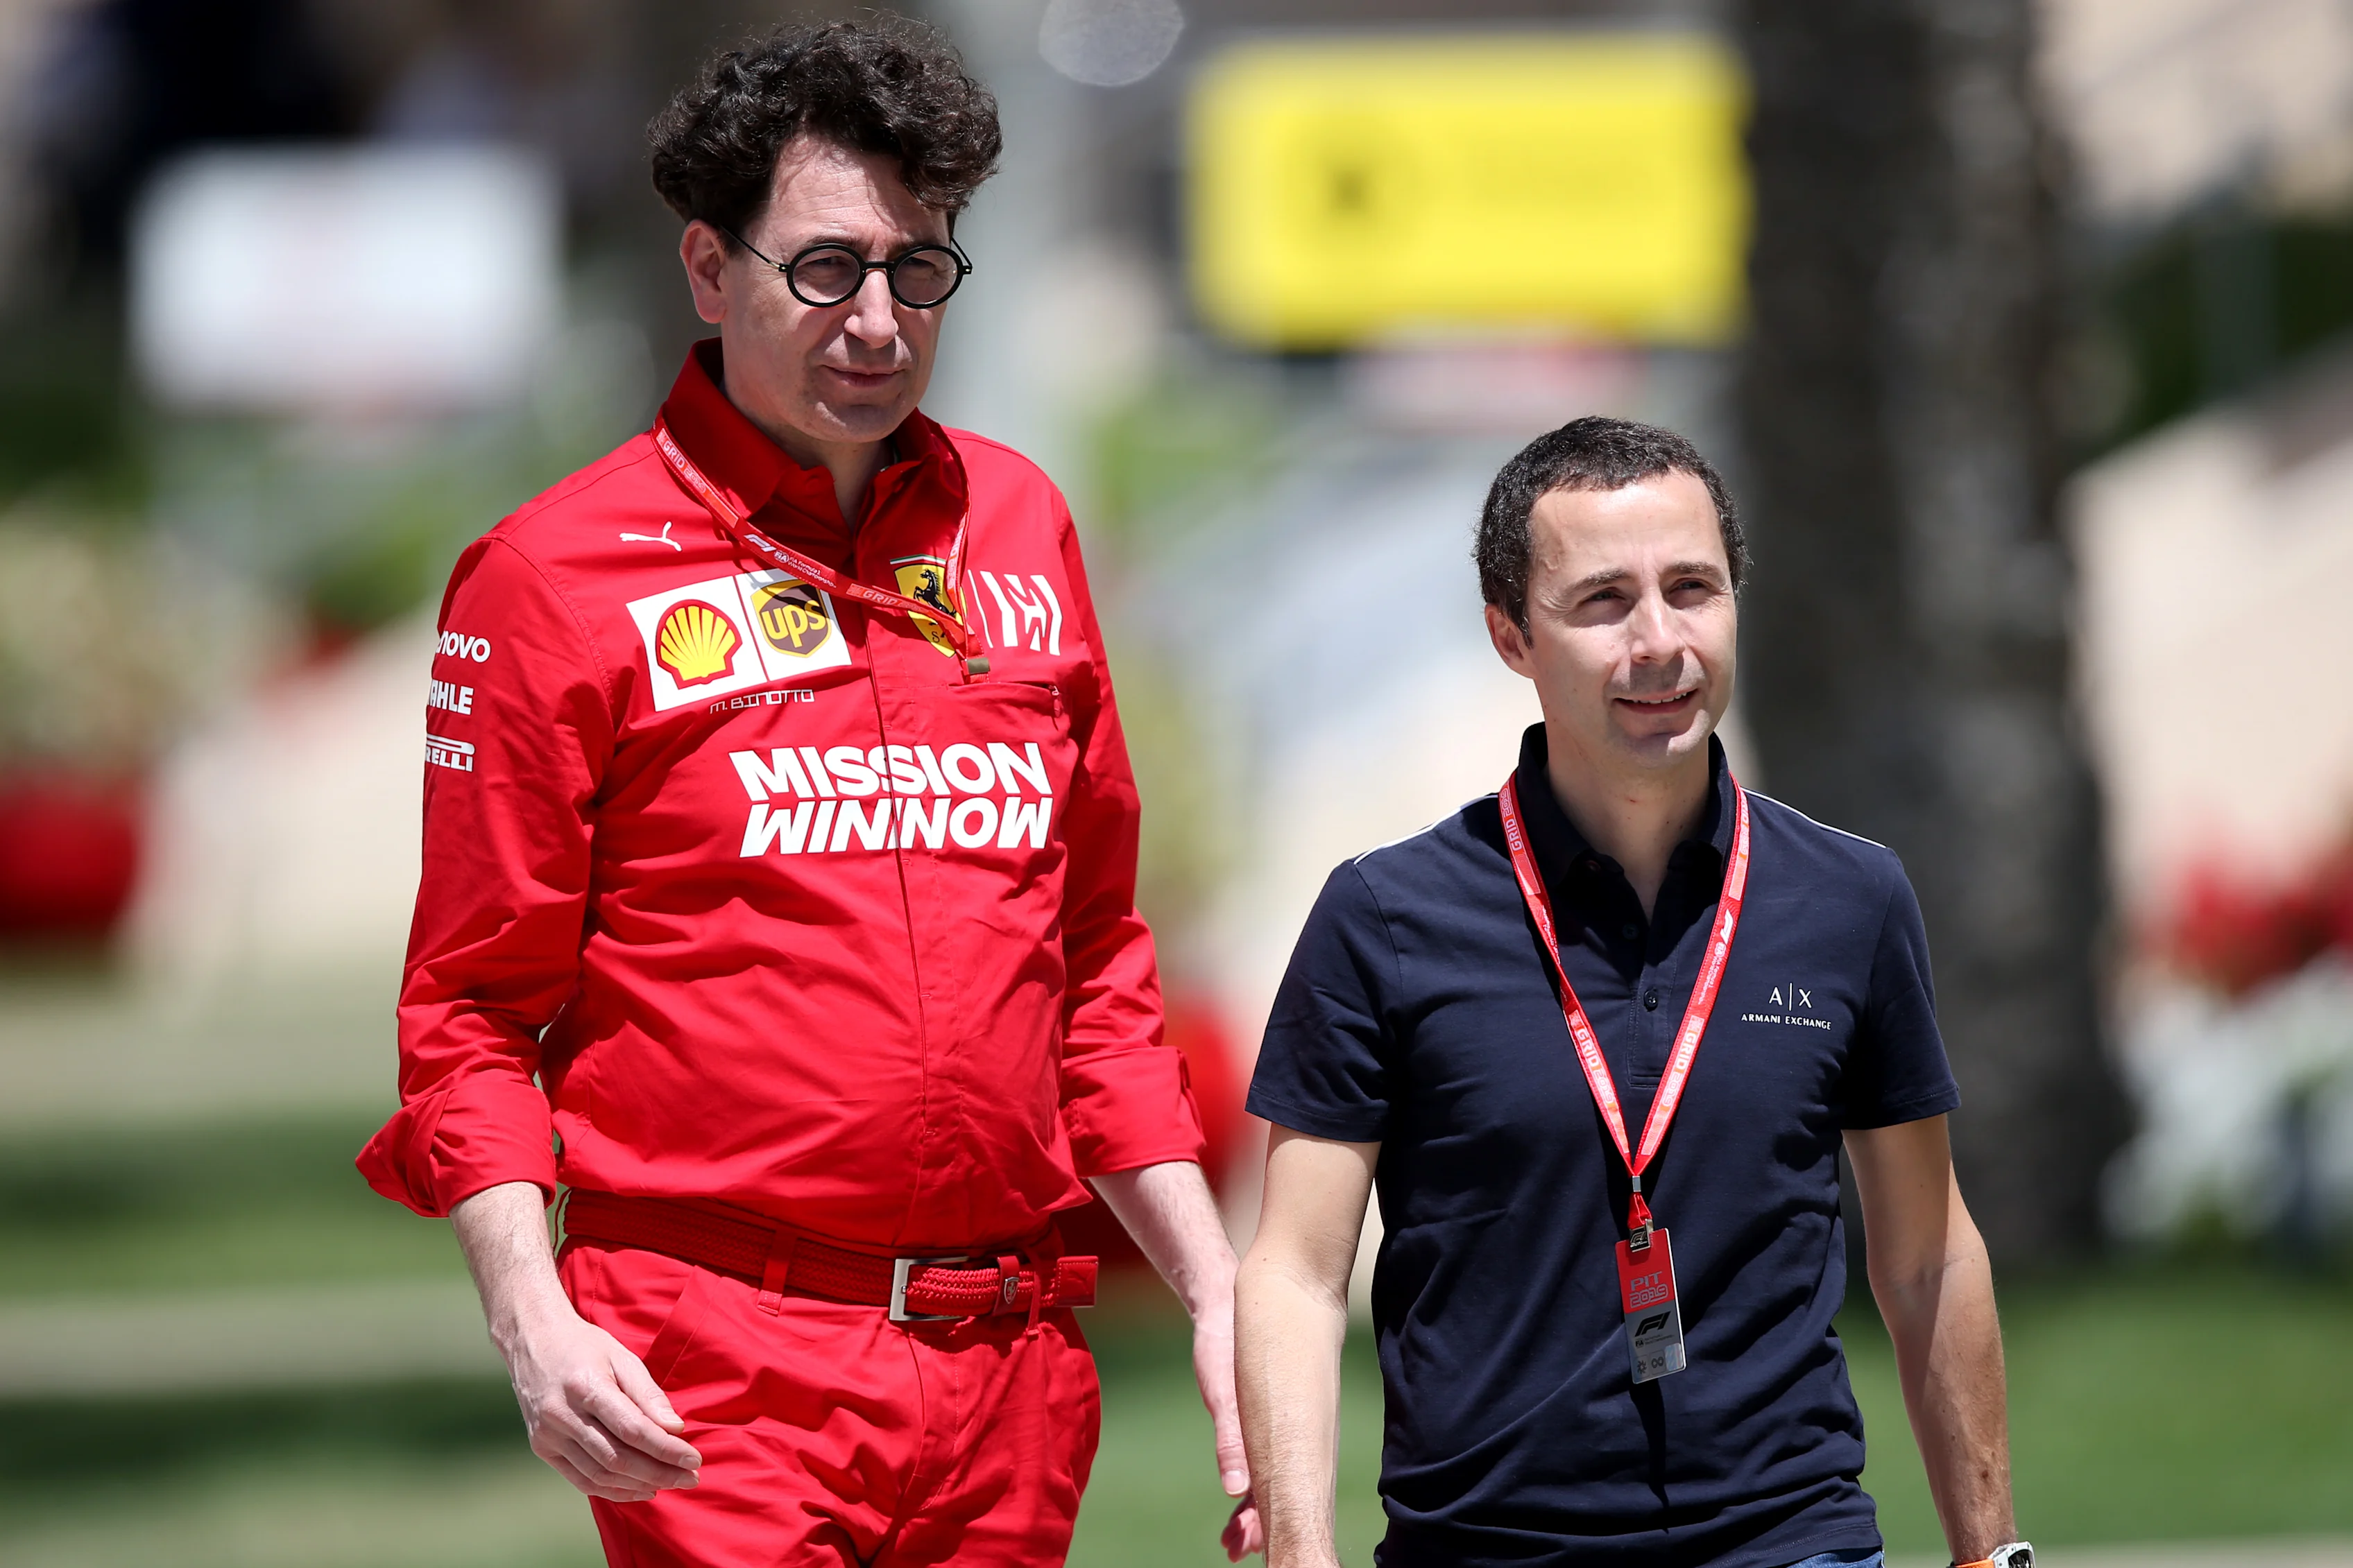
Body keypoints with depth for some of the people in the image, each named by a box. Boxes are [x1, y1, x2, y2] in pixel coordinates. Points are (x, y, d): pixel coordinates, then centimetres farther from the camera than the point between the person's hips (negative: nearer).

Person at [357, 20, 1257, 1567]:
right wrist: (532, 1321, -16)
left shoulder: (1018, 525, 14)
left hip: (1010, 1374, 5)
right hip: (723, 1382, -5)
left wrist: (1214, 1287, 12)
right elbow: (470, 1013, -2)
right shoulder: (556, 572, -1)